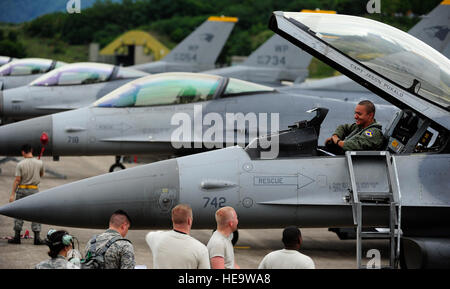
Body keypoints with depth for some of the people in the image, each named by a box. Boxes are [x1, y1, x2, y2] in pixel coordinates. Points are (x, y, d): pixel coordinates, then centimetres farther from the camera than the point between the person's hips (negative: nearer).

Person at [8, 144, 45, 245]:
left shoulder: (20, 164, -10)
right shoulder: (39, 163, -3)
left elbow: (17, 180, -10)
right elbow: (41, 175, 14)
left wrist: (12, 194, -7)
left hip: (22, 190, -1)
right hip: (34, 190, 1)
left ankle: (17, 237, 11)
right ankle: (37, 237, -1)